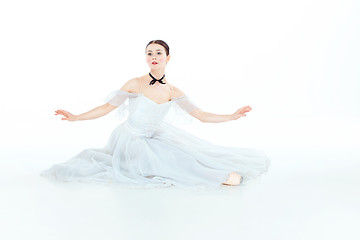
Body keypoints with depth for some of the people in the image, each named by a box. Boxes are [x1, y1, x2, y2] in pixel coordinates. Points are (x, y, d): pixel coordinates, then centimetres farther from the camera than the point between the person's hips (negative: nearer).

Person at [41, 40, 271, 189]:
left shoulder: (173, 92, -3)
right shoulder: (136, 84, -14)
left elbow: (202, 115, -2)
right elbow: (106, 108, -8)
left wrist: (232, 116, -8)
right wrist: (75, 117, -14)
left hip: (157, 138, 5)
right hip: (132, 139, -5)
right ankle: (218, 177, -16)